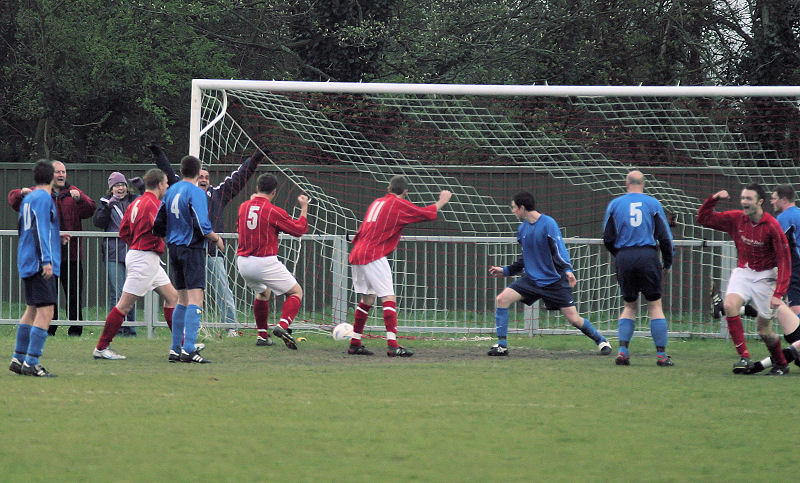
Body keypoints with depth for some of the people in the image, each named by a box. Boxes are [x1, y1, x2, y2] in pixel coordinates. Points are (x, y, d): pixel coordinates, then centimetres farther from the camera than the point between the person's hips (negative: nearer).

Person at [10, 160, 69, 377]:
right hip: (40, 264, -10)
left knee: (32, 310, 17)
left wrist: (55, 237, 30)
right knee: (45, 312, -11)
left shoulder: (28, 198, 16)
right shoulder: (44, 198, -10)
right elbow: (40, 229, -18)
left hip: (27, 263, 10)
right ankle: (31, 363, -16)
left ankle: (18, 359, 21)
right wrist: (46, 260, -22)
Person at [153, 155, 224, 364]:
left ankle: (175, 350, 15)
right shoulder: (196, 193, -12)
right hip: (192, 249, -8)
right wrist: (216, 239, -2)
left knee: (182, 300, 15)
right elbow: (202, 226, -20)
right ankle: (189, 350, -20)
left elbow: (158, 226, 13)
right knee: (195, 299, -10)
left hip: (174, 249, 8)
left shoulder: (171, 192, 10)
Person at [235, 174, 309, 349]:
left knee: (263, 292, 31)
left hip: (242, 262, 6)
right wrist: (304, 208, 10)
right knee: (296, 292, 6)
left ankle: (262, 335, 26)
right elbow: (300, 229, -4)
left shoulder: (244, 207, 5)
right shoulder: (274, 212, -12)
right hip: (265, 262, -6)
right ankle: (283, 326, -17)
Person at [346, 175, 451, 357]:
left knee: (367, 299, 17)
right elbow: (427, 213, 2)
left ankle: (355, 343, 19)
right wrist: (441, 202, 16)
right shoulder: (399, 204, -3)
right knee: (389, 299, -11)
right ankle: (392, 345, -22)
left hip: (356, 254, 8)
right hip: (374, 256, -8)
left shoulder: (377, 202, 20)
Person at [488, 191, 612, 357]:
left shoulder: (548, 224, -13)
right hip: (532, 279, 6)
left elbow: (560, 250, -19)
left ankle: (601, 341, 17)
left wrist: (568, 270, -33)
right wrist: (506, 271, 21)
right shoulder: (522, 229, 9)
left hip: (554, 280, -6)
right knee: (501, 299, -12)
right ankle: (501, 345, -6)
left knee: (574, 318, -7)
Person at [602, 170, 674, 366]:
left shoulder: (615, 204, 8)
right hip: (648, 256, -2)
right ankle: (661, 354, -3)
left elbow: (608, 239, 7)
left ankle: (623, 350, -1)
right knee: (655, 305, 3)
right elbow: (665, 237, 2)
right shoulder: (652, 203, 5)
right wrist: (668, 262, 14)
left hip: (624, 257, 2)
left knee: (629, 306, 13)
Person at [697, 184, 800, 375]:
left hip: (765, 276, -4)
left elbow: (784, 262, -16)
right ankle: (744, 358, -25)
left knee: (764, 331, 0)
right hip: (742, 272, 4)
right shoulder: (736, 219, -3)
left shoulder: (772, 227, -17)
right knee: (730, 305, -26)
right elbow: (703, 218, 5)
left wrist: (778, 294, -23)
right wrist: (713, 199, -13)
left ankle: (781, 364, 28)